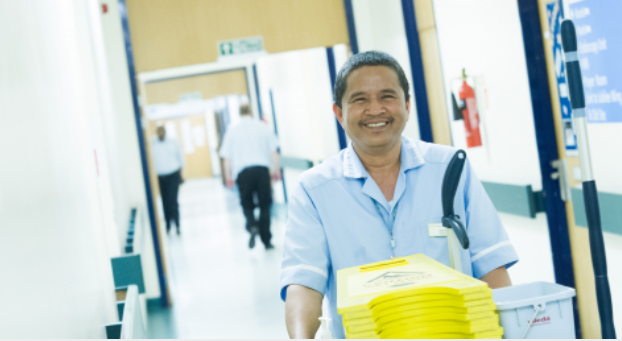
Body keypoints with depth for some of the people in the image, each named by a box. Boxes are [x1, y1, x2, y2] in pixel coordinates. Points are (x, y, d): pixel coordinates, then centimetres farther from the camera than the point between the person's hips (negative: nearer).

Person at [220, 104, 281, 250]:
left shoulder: (232, 130, 6)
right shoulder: (263, 127, 8)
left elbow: (227, 156, 3)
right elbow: (274, 151, 4)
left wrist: (228, 176, 8)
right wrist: (276, 169, 10)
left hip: (243, 171, 0)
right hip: (262, 169, 0)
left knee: (247, 204, 12)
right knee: (264, 205, 8)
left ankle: (252, 226, -17)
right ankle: (266, 240, 7)